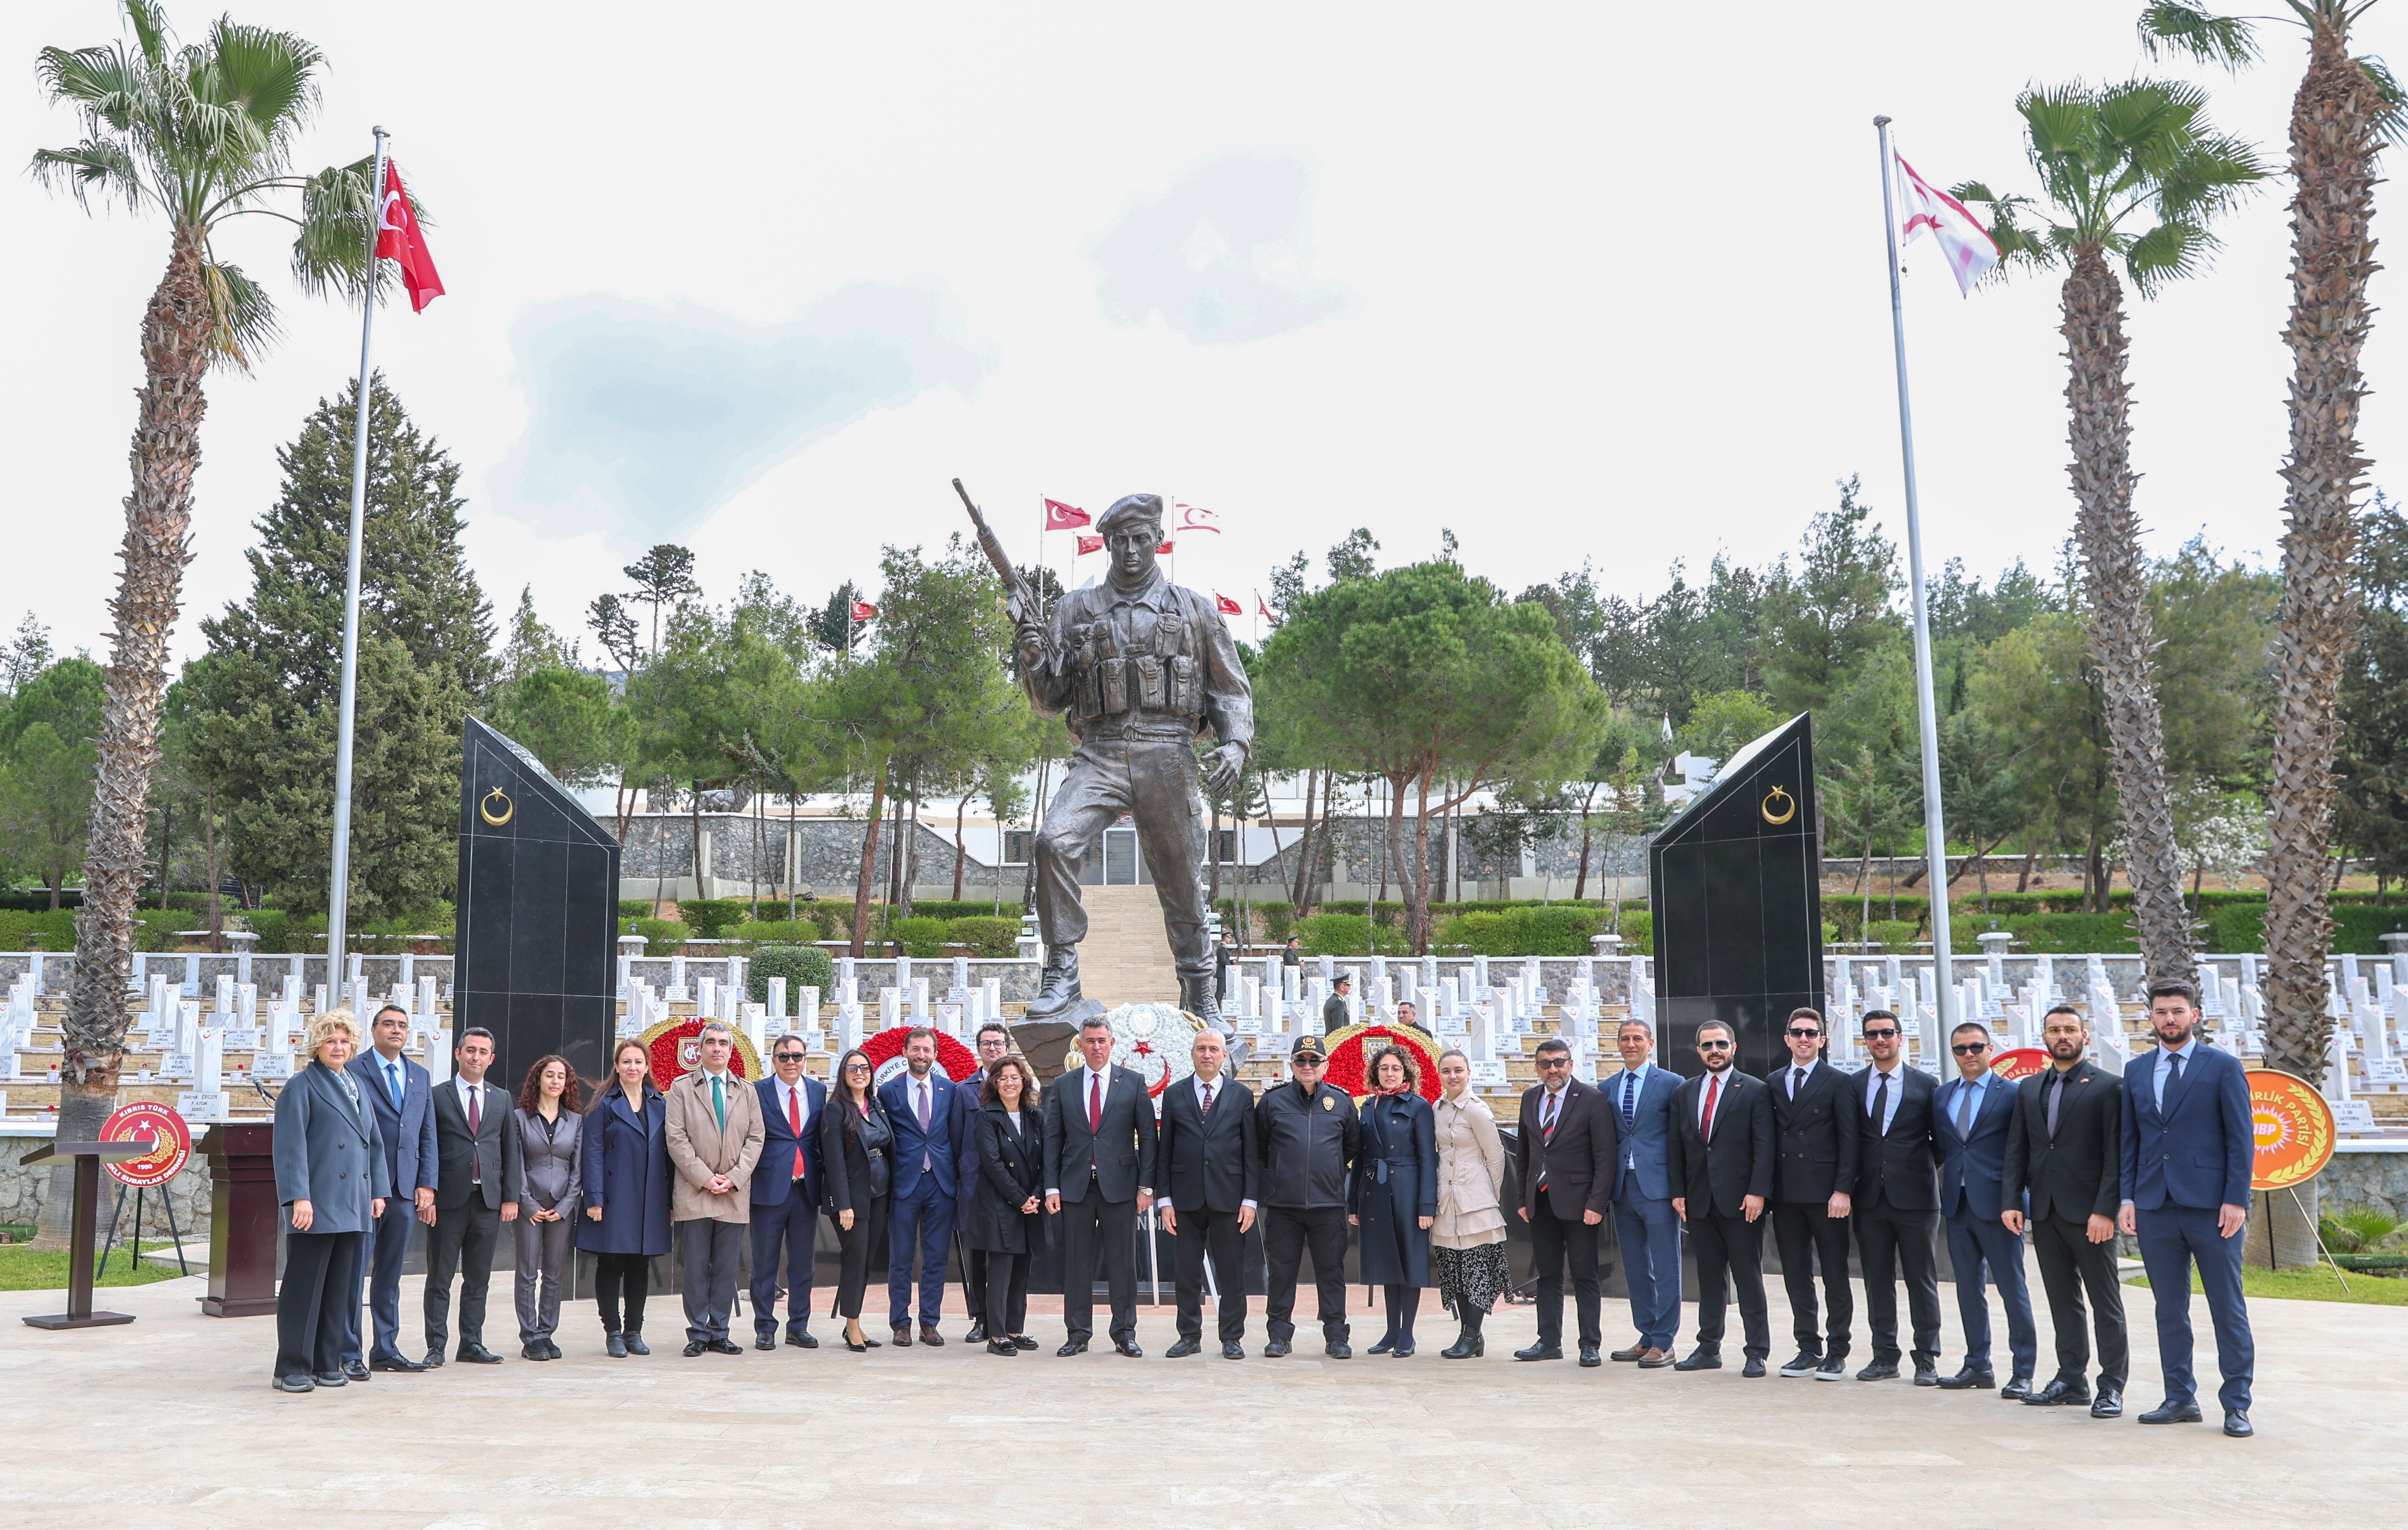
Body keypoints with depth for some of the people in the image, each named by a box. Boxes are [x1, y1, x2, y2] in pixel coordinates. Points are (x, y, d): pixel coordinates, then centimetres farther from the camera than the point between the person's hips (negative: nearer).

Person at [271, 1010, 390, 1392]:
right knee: (304, 1287, -3)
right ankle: (291, 1369, 2)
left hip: (352, 1205, 7)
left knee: (340, 1288, 9)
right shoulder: (301, 1088, -3)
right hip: (317, 1205, -7)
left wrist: (379, 1190, 15)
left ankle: (327, 1363, 16)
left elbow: (374, 1142, 23)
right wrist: (299, 1197, -18)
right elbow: (291, 1146, -10)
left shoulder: (358, 1087, 18)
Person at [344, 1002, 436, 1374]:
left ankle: (386, 1350, 16)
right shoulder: (353, 1071, -1)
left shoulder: (420, 1077, 16)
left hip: (405, 1189, 5)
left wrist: (426, 1186, 6)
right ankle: (348, 1354, 2)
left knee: (391, 1274, 10)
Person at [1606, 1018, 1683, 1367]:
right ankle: (1647, 1337, 21)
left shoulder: (1671, 1083, -2)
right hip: (1623, 1187, 6)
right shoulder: (1608, 1088, 12)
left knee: (1665, 1267, -2)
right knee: (1635, 1268, 12)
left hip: (1657, 1186, -5)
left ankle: (1663, 1343, 3)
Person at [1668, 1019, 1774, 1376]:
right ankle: (1709, 1348, 17)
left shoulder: (1754, 1091, 0)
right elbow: (1677, 1148, 13)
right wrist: (1679, 1192, 5)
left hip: (1740, 1200, -4)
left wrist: (1757, 1192, -14)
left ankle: (1757, 1353, 5)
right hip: (1699, 1200, 4)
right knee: (1709, 1277, 10)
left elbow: (1764, 1147, -6)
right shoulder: (1684, 1094, 13)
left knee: (1749, 1279, 0)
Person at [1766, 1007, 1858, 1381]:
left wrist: (1842, 1190, -12)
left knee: (1835, 1275, 1)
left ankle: (1837, 1353, 7)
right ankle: (1809, 1349, 17)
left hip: (1824, 1192, -4)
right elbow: (1769, 1138, 11)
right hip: (1786, 1194, 4)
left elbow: (1849, 1140, -5)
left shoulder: (1837, 1082, -1)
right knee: (1796, 1276, 8)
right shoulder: (1773, 1082, 12)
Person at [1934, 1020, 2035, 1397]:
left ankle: (2022, 1372, 7)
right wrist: (1944, 1194, 8)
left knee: (2013, 1289, 0)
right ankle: (1978, 1366, 21)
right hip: (1957, 1205, 5)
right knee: (1968, 1289, 12)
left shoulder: (2012, 1094, -4)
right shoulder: (1943, 1095, 12)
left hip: (1995, 1205, -5)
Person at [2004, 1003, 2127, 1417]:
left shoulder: (2106, 1087, -4)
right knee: (2063, 1301, 11)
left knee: (2106, 1304, 1)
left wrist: (2105, 1211, -16)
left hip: (2088, 1213, -5)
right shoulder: (2029, 1089, 14)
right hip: (2045, 1212, 6)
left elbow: (2116, 1155, -9)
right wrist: (2012, 1201, 2)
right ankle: (2072, 1380, 18)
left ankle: (2112, 1387, 6)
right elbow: (2016, 1151, 13)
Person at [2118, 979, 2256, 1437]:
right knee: (2169, 1309, 9)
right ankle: (2180, 1398, 17)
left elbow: (2241, 1138, -3)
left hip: (2211, 1205, -4)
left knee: (2228, 1309, 1)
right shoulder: (2135, 1071, 12)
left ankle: (2236, 1404, 7)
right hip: (2155, 1207, 4)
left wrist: (2236, 1200, -9)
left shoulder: (2223, 1067, 0)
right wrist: (2128, 1197, 5)